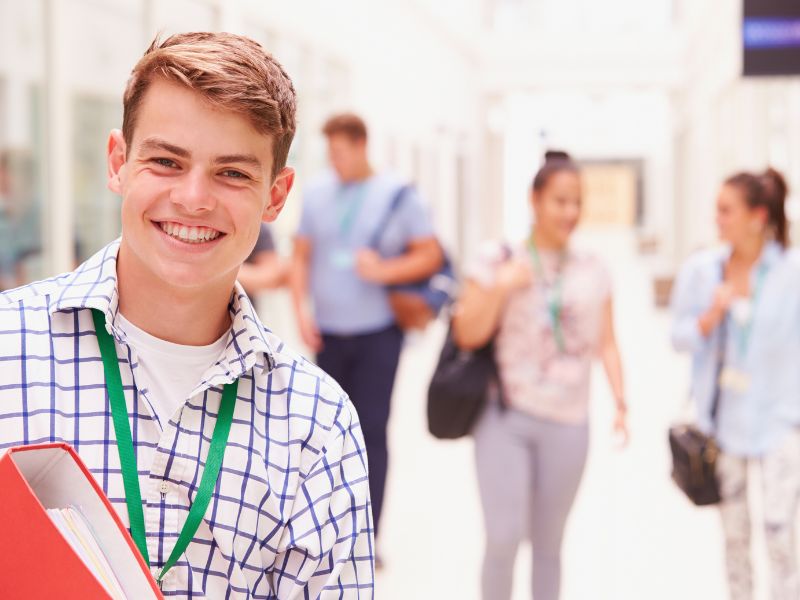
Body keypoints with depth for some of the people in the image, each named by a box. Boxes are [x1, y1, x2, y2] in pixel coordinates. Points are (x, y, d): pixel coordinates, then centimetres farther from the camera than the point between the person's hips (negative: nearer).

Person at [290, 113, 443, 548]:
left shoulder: (398, 195, -2)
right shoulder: (316, 193, 6)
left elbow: (431, 256, -1)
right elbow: (301, 256, 9)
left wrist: (384, 270, -16)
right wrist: (301, 309, -2)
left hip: (377, 333, -3)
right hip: (327, 333, 3)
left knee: (371, 431, -2)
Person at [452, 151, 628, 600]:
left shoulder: (593, 272, 7)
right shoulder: (499, 261, 0)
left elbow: (606, 344, 7)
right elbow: (467, 336, -2)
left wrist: (620, 402, -4)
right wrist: (500, 288, -15)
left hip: (567, 425, 2)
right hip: (505, 417, -2)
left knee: (549, 543, 10)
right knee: (504, 537, -10)